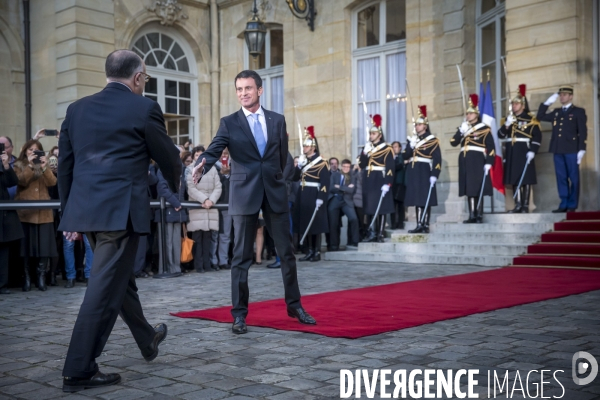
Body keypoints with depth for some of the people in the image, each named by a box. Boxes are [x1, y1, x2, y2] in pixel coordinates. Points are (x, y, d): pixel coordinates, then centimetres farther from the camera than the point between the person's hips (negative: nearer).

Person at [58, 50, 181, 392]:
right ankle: (79, 370, 1)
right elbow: (168, 157, 4)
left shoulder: (77, 109, 11)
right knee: (106, 287, -2)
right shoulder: (144, 108, -5)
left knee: (120, 278, 21)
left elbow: (65, 164, 13)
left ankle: (147, 340, 40)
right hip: (121, 209, -7)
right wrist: (175, 184, 26)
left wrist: (69, 213, 20)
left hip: (86, 208, 7)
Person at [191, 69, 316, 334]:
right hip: (244, 194, -2)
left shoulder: (278, 120, 8)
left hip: (275, 192, 2)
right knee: (241, 256, 1)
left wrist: (277, 180, 11)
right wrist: (203, 165, -35)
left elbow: (283, 156, 14)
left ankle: (294, 306, 23)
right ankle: (239, 314, 9)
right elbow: (215, 149, -15)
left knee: (287, 252, 8)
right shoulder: (229, 123, 1)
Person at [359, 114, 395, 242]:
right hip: (368, 182, 6)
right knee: (370, 207, 7)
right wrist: (365, 153, -9)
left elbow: (390, 168, -11)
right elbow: (361, 165, 6)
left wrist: (387, 184, -19)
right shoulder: (367, 147, 13)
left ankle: (380, 234, 0)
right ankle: (371, 233, 13)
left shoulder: (387, 149, -5)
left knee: (381, 208, -3)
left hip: (379, 181, -6)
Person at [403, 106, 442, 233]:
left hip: (425, 173, -5)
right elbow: (405, 156, 8)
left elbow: (437, 159, -8)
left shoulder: (432, 140, -2)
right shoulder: (412, 139, 15)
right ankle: (419, 225, 9)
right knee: (417, 200, 5)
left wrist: (434, 175, -16)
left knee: (426, 200, -5)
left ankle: (426, 225, -1)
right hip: (413, 173, 5)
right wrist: (411, 146, -10)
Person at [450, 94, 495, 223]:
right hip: (465, 162, 5)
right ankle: (472, 216, 7)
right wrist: (461, 132, -6)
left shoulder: (484, 128, 2)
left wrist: (489, 163, -12)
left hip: (478, 162, -5)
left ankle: (479, 215, -3)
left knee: (478, 188, -6)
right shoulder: (463, 128, 18)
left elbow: (491, 147, -3)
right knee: (469, 189, 5)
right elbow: (453, 143, 8)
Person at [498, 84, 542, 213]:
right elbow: (501, 135, 5)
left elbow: (537, 136, -8)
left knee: (526, 178, -3)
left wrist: (532, 151, -17)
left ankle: (526, 205, 2)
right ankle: (518, 205, 10)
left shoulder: (531, 119, -1)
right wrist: (506, 125, -12)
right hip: (511, 152, 5)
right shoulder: (509, 118, 14)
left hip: (524, 152, -5)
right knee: (514, 178, 5)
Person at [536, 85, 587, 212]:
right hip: (558, 150, 5)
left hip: (572, 150, -5)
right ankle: (564, 204, 8)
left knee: (573, 178, 0)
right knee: (561, 178, 5)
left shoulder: (579, 111, 3)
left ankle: (572, 205, 3)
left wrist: (581, 150, -11)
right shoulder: (556, 112, 18)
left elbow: (583, 132, -2)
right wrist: (547, 103, 10)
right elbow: (540, 117, 20)